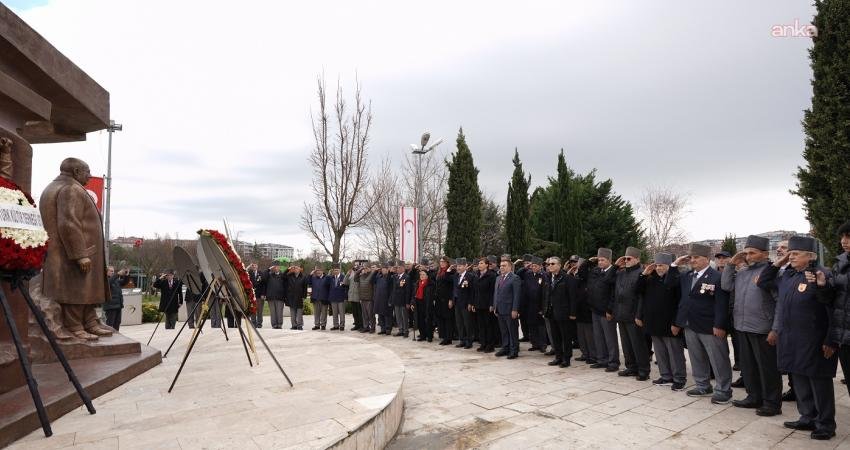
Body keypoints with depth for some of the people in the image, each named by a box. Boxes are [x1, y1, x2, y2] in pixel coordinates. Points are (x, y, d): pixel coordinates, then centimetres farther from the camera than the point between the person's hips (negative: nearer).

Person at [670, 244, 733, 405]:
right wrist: (675, 265, 4)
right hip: (690, 326, 7)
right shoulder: (686, 276, 11)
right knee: (697, 359, 16)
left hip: (710, 328, -7)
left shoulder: (717, 277, -12)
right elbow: (669, 284, 11)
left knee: (718, 361, 4)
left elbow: (722, 304, -16)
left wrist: (719, 326, -21)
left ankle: (723, 391, 16)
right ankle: (703, 387, 29)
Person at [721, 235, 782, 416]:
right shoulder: (742, 272, 11)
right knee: (748, 365, 16)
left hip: (762, 330, -7)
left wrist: (775, 330, -16)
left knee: (767, 368, 4)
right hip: (742, 327, 7)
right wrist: (731, 265, 5)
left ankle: (772, 403, 16)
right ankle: (754, 398, 29)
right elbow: (726, 286, 11)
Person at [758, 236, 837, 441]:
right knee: (800, 381, 17)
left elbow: (831, 306, -19)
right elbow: (763, 283, 18)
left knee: (819, 383, 5)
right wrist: (777, 264, 9)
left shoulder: (822, 274, -13)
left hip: (813, 343, -7)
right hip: (790, 340, 7)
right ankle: (808, 418, 30)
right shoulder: (788, 274, 8)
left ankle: (826, 424, 19)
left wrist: (821, 286, -38)